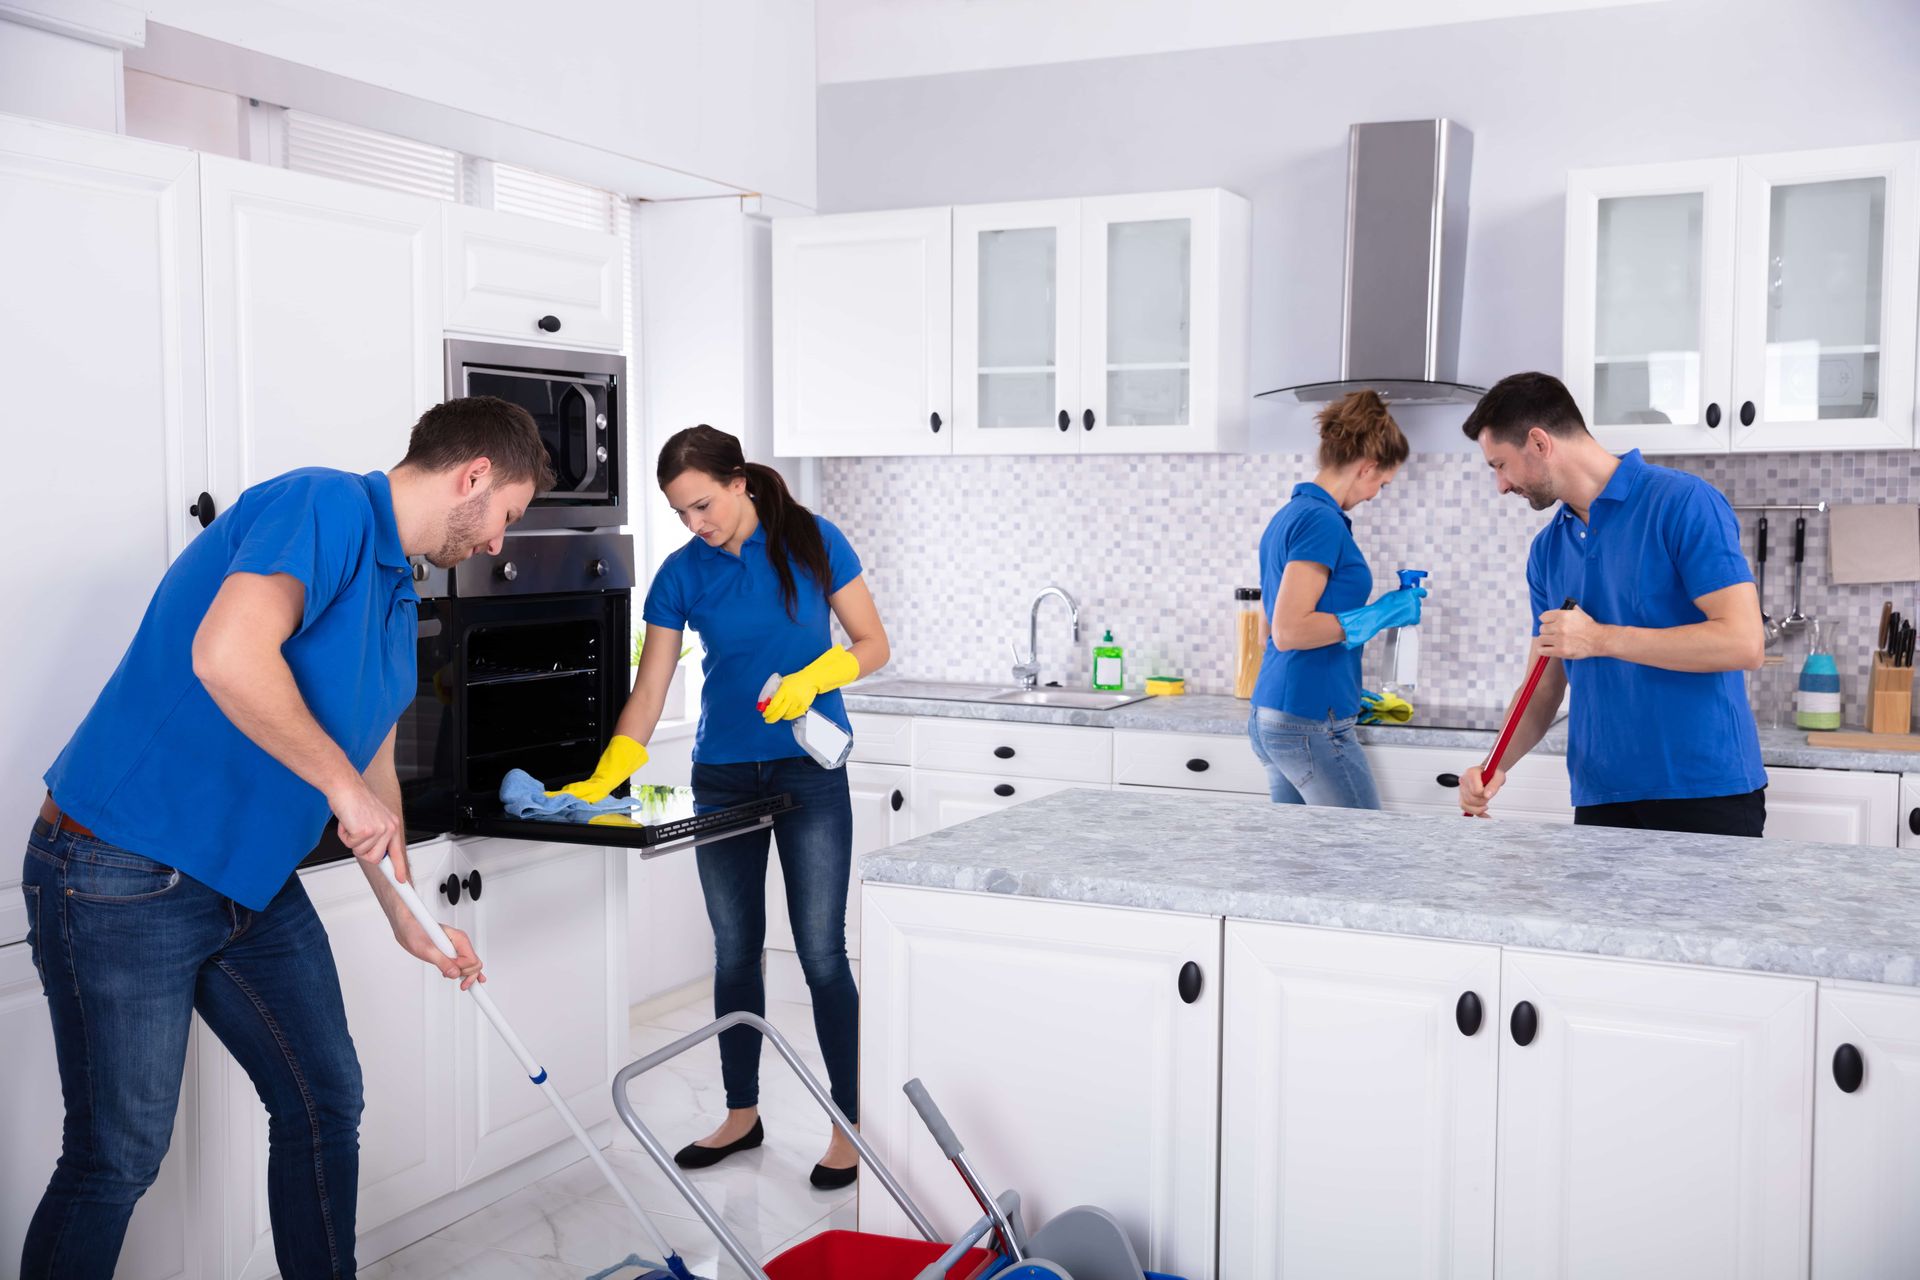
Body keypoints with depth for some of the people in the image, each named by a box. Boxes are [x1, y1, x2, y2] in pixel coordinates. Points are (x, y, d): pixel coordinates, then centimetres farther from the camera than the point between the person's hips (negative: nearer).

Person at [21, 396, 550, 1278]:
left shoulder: (395, 593, 13)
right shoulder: (323, 504, -18)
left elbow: (372, 765, 22)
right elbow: (228, 654, -35)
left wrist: (406, 917, 25)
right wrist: (341, 781, -23)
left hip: (255, 884, 10)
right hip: (122, 874, -10)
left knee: (325, 1101, 15)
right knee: (118, 1157, 0)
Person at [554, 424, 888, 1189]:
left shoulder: (812, 542, -6)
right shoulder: (681, 574, -1)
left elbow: (872, 645, -2)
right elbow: (649, 691, -4)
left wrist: (813, 677, -21)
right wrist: (603, 780, -16)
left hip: (809, 774, -3)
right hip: (723, 776, 3)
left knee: (821, 952, -4)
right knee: (735, 952, 11)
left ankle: (849, 1126, 7)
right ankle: (742, 1115, 26)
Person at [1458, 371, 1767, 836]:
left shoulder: (1685, 503, -10)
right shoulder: (1546, 550, 11)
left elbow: (1744, 641, -17)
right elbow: (1544, 686, 13)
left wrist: (1601, 639, -18)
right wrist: (1497, 765, -4)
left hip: (1707, 795, -5)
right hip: (1600, 799, 6)